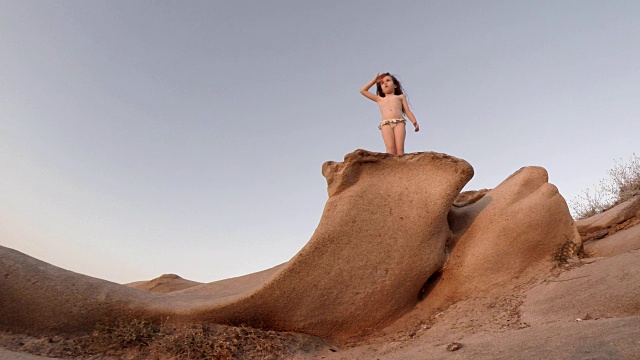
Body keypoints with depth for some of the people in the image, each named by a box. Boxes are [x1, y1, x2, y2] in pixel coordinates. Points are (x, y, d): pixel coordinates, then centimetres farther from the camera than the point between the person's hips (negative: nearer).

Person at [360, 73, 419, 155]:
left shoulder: (400, 97, 28)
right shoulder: (380, 99, 30)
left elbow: (408, 111, 20)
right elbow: (363, 91, 34)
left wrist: (415, 123, 5)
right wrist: (374, 80, 35)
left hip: (399, 123, 0)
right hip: (386, 124, 0)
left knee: (400, 148, -17)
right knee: (390, 147, -21)